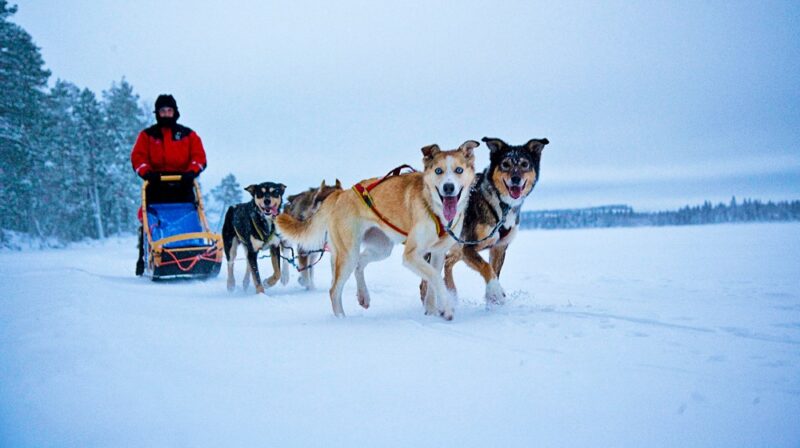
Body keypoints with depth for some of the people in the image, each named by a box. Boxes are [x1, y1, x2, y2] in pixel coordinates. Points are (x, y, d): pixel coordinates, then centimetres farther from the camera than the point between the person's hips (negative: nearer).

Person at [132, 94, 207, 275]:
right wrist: (147, 173, -15)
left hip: (182, 186, 1)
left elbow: (199, 157, 6)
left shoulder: (188, 135, 14)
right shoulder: (147, 135, 13)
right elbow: (138, 158, 4)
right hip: (156, 186, 0)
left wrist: (191, 172, -13)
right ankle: (144, 260, 0)